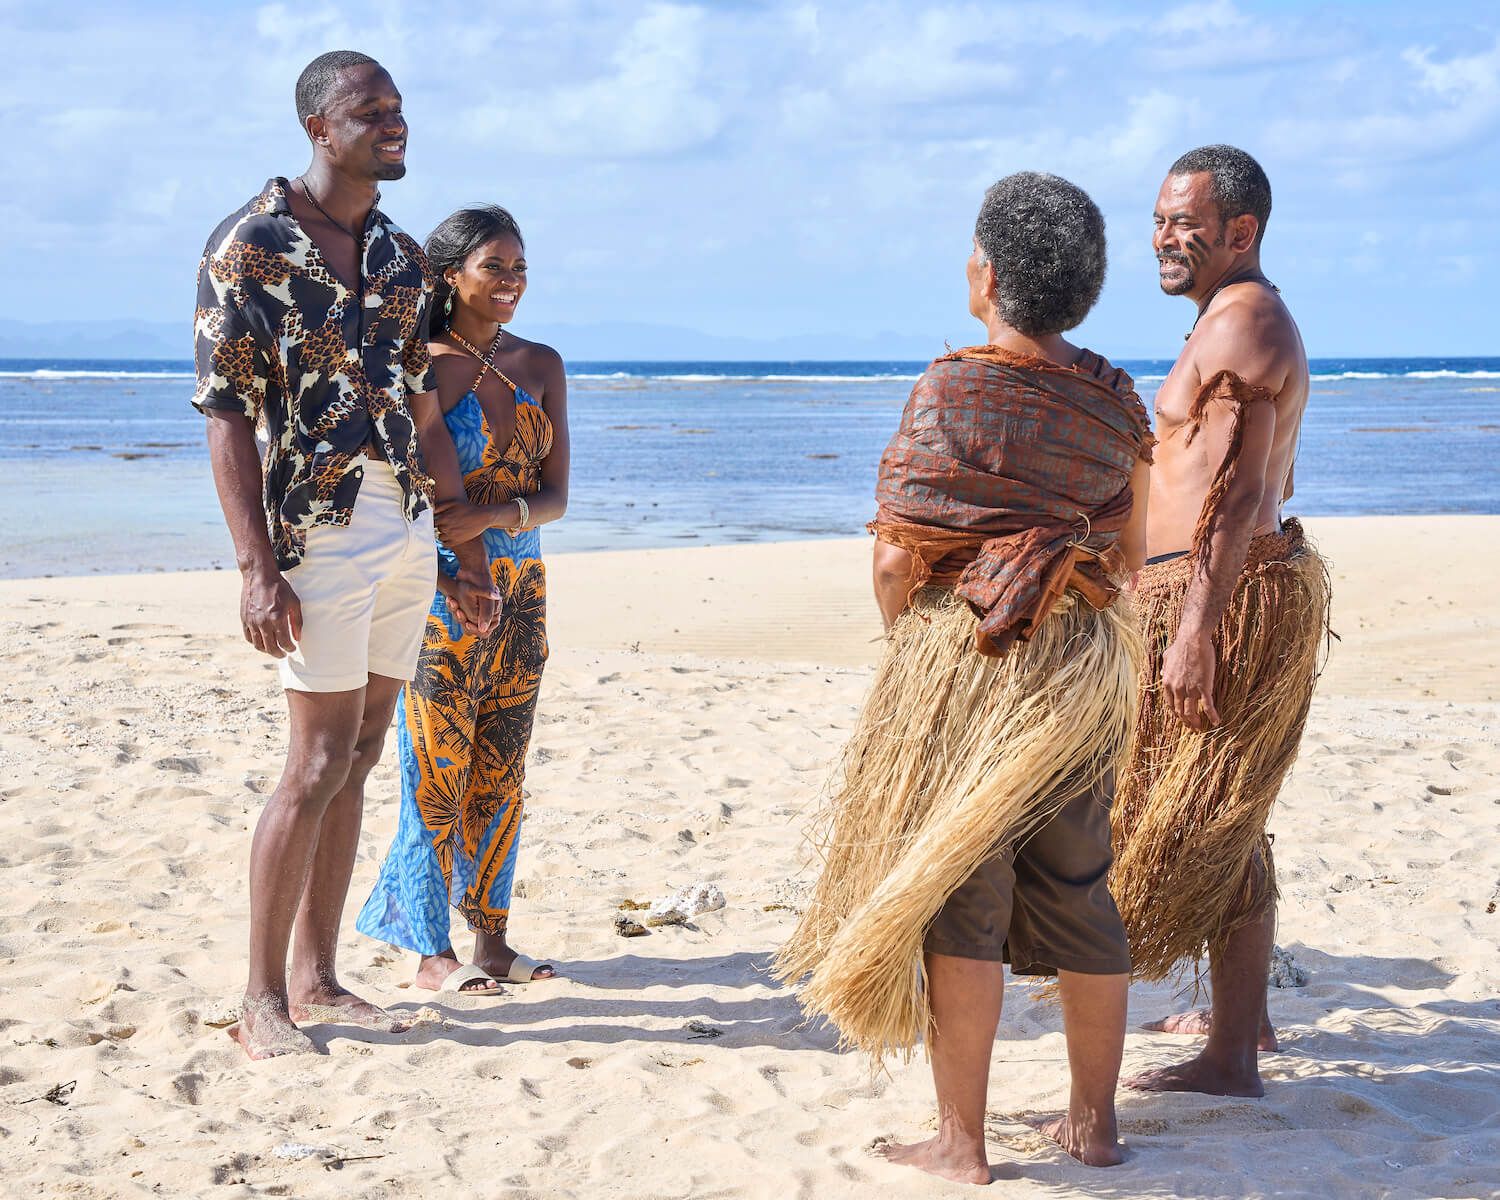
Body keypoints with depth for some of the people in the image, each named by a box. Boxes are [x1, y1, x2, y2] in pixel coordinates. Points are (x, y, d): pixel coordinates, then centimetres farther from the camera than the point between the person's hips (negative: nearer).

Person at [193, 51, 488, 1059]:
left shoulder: (403, 257, 13)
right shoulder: (250, 245, -7)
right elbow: (226, 415, -11)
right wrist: (258, 569, -18)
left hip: (409, 530, 7)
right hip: (320, 531, -7)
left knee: (359, 757, 9)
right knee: (319, 765, -7)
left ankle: (317, 977, 18)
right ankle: (263, 999, 4)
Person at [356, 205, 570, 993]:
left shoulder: (541, 366, 9)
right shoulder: (422, 366, -5)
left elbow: (555, 496, 4)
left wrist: (494, 515, -15)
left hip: (520, 593, 5)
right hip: (441, 592, -5)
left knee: (501, 774, 9)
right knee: (439, 773, -2)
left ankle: (491, 936, 19)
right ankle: (431, 949, 7)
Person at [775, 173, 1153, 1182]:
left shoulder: (952, 393, -12)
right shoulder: (1115, 400, 5)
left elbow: (898, 555, -12)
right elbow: (1131, 553, 12)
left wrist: (910, 645, 6)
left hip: (967, 668, -5)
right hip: (1085, 669, 6)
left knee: (959, 898, 1)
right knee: (1080, 892, 13)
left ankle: (962, 1143, 5)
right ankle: (1094, 1120, 23)